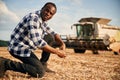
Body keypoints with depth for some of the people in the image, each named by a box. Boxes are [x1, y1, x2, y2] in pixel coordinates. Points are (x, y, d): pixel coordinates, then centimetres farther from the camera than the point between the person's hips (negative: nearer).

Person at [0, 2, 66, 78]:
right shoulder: (33, 18, -23)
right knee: (40, 72, -18)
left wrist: (62, 44, -3)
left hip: (27, 46, 10)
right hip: (19, 48, -10)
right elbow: (37, 42, -32)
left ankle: (43, 65, 13)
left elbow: (53, 33, 17)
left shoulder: (42, 20, 8)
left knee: (50, 37, 11)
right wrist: (57, 52, -24)